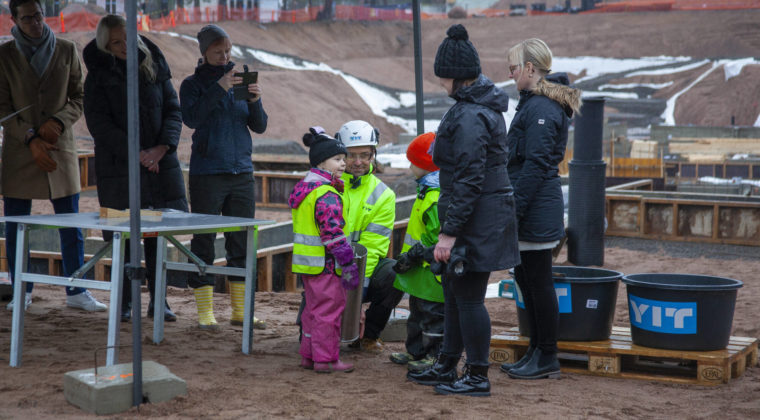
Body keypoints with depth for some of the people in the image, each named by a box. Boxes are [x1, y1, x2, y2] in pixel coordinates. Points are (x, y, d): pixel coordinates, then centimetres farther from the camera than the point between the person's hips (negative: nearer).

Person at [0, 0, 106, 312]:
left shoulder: (66, 50, 5)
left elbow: (78, 98, 8)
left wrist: (59, 122, -11)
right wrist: (31, 139, -12)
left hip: (61, 146, 1)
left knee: (71, 225, 2)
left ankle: (76, 292, 10)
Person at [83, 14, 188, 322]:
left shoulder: (154, 69, 7)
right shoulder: (99, 77, -2)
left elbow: (173, 111, 5)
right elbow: (99, 124, -9)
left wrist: (161, 148, -12)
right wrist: (136, 153, -17)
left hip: (160, 163, 3)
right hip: (117, 167, -2)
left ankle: (157, 300, 14)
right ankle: (124, 302, 14)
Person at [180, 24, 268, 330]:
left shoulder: (238, 81, 12)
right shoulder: (193, 84, 2)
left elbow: (259, 126, 9)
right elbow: (191, 118, -16)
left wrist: (255, 101, -10)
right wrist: (219, 88, -21)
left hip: (242, 171, 4)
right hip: (206, 174, -4)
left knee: (242, 242, 6)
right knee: (204, 242, -2)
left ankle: (240, 310, 13)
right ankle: (205, 311, 4)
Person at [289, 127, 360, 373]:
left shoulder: (304, 187, 14)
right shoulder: (327, 195, -18)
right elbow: (333, 233, -23)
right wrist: (349, 264, -19)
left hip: (307, 262, 10)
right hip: (325, 263, -10)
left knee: (314, 308, 18)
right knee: (328, 309, -2)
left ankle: (309, 355, 24)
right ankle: (326, 359, 3)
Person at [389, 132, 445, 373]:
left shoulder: (440, 197, -22)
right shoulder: (427, 191, 13)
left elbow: (443, 237, -27)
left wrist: (417, 255, -24)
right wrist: (408, 258, 24)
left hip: (432, 271, -11)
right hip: (420, 271, 11)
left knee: (432, 313, -2)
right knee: (417, 310, 19)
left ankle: (434, 356, 5)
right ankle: (416, 351, 30)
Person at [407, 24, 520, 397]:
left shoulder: (470, 117, -20)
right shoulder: (484, 106, 12)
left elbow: (469, 180, -23)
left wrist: (450, 232, -20)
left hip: (476, 221, -10)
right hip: (485, 215, 10)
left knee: (468, 298, -1)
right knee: (454, 293, 18)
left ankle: (478, 377, 9)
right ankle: (446, 367, 29)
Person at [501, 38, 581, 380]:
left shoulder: (541, 108, -17)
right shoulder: (532, 103, 16)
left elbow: (535, 165, -21)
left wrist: (514, 210, -20)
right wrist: (513, 208, 20)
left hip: (536, 209, -10)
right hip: (533, 208, 10)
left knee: (538, 280, -2)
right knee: (525, 276, 15)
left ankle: (547, 358, 7)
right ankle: (536, 351, 24)